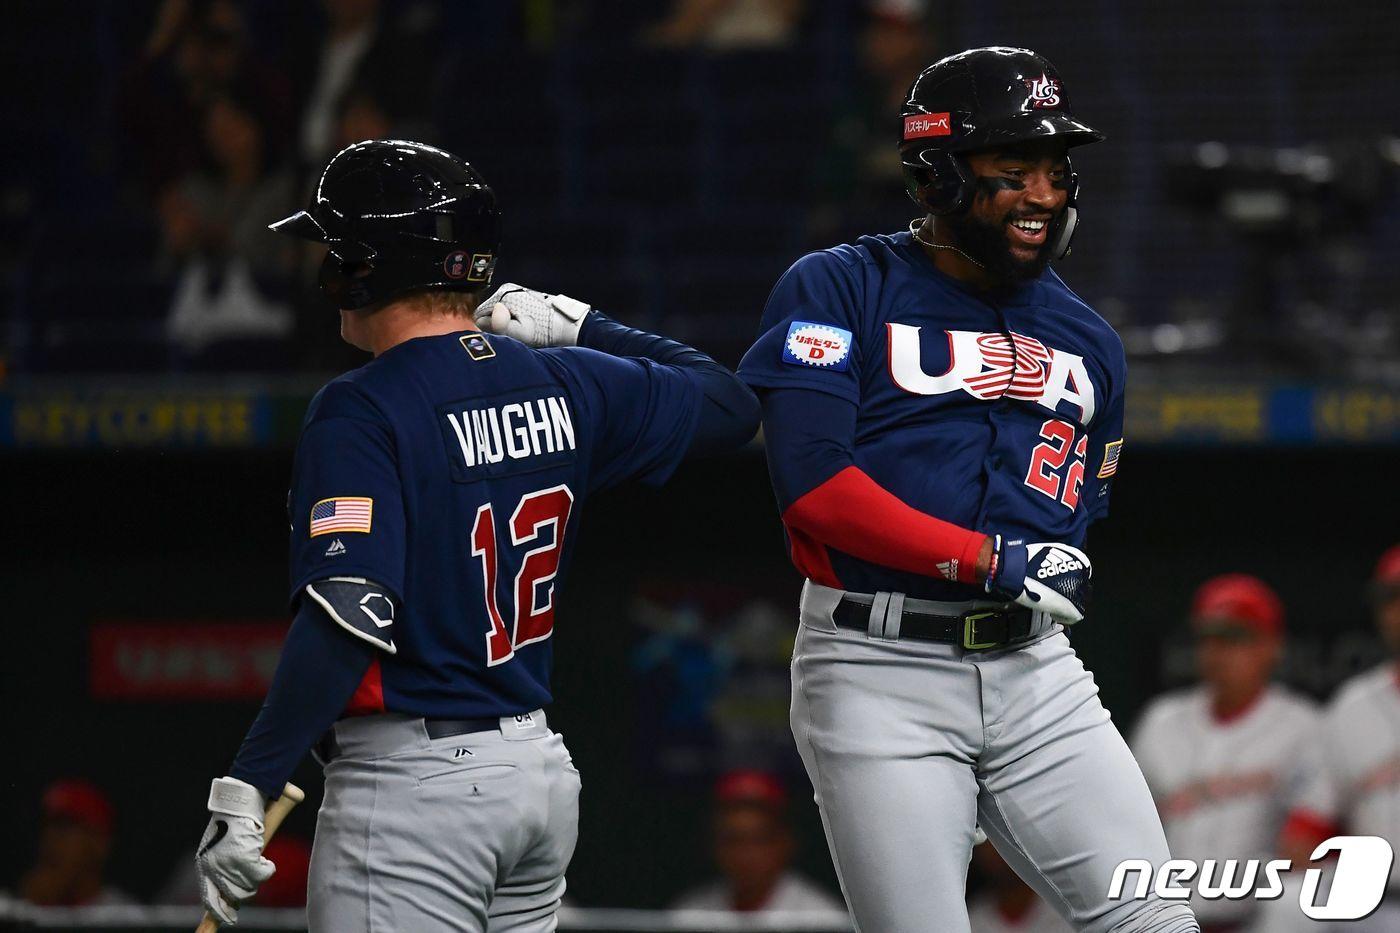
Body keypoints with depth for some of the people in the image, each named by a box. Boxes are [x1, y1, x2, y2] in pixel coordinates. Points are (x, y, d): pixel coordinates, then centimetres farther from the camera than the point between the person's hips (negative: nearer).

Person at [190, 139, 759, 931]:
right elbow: (731, 402, 22)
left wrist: (248, 789, -24)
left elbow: (351, 614, -24)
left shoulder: (362, 411, -14)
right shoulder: (567, 385, 7)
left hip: (413, 781, -8)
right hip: (543, 773, 8)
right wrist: (582, 328, 27)